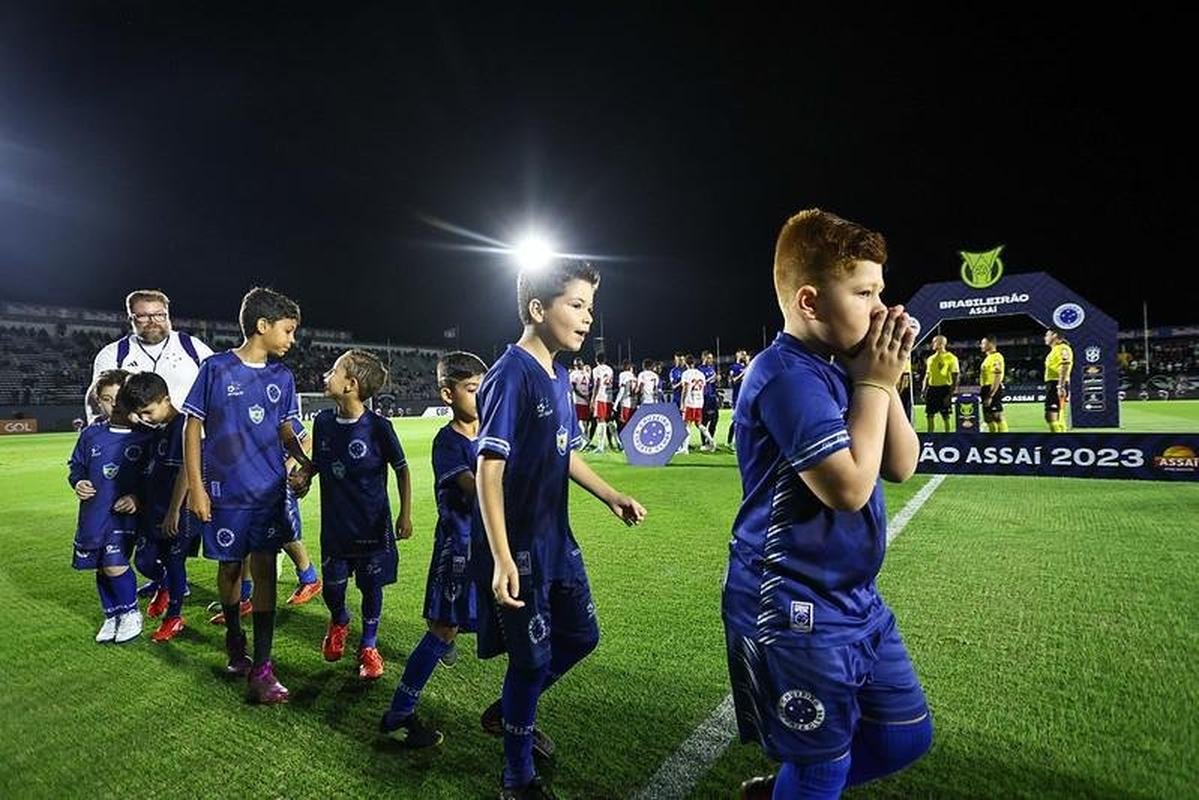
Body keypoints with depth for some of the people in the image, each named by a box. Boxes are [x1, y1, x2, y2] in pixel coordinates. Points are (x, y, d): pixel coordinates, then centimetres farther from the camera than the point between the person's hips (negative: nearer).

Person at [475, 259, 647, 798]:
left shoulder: (558, 375, 6)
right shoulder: (511, 374, -19)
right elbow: (489, 469, -22)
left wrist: (611, 497, 14)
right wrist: (501, 557, -26)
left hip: (556, 538, 9)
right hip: (520, 547, -8)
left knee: (580, 636, 19)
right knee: (533, 657, 6)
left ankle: (510, 710, 42)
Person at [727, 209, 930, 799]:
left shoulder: (840, 367, 5)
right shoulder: (788, 376, -22)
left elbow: (901, 467, 6)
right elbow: (849, 487, -26)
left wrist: (884, 381, -6)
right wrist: (873, 384, -17)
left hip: (853, 597, 9)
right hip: (796, 609, -9)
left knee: (907, 736, 22)